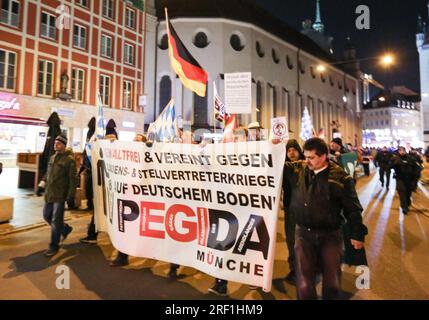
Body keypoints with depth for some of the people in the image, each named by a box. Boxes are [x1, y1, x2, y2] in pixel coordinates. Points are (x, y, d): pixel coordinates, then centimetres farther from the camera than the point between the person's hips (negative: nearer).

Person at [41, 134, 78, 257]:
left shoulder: (69, 159, -11)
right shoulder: (52, 157, 12)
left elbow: (73, 179, -14)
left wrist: (71, 196, -17)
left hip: (60, 195, -8)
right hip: (49, 194, 8)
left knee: (56, 221, -1)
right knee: (46, 216, 17)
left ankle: (54, 246, 13)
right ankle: (65, 228, 37)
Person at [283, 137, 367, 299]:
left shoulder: (340, 176, -8)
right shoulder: (297, 169, -2)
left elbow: (352, 208, -1)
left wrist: (357, 234, 2)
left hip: (330, 234, -1)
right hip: (303, 232, 1)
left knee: (332, 283, 14)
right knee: (304, 284, 3)